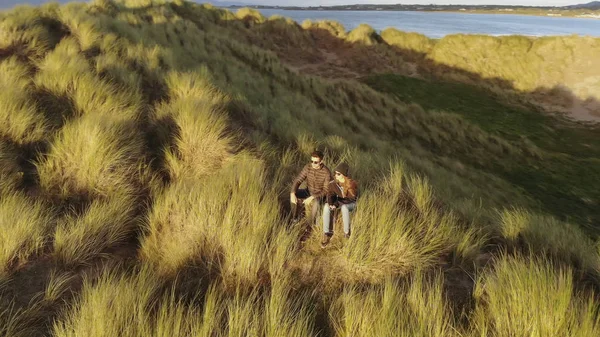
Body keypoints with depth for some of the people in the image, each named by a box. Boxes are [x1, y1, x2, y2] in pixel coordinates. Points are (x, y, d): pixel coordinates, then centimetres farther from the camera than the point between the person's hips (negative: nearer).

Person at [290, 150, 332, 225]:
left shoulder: (326, 172, -23)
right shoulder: (308, 167, -12)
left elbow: (326, 191, -22)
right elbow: (297, 180, -12)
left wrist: (312, 198, -31)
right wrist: (293, 193, -29)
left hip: (320, 195, -4)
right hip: (308, 192, 5)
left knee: (316, 202, -38)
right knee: (294, 194, -21)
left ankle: (311, 224, -16)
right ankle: (294, 218, -1)